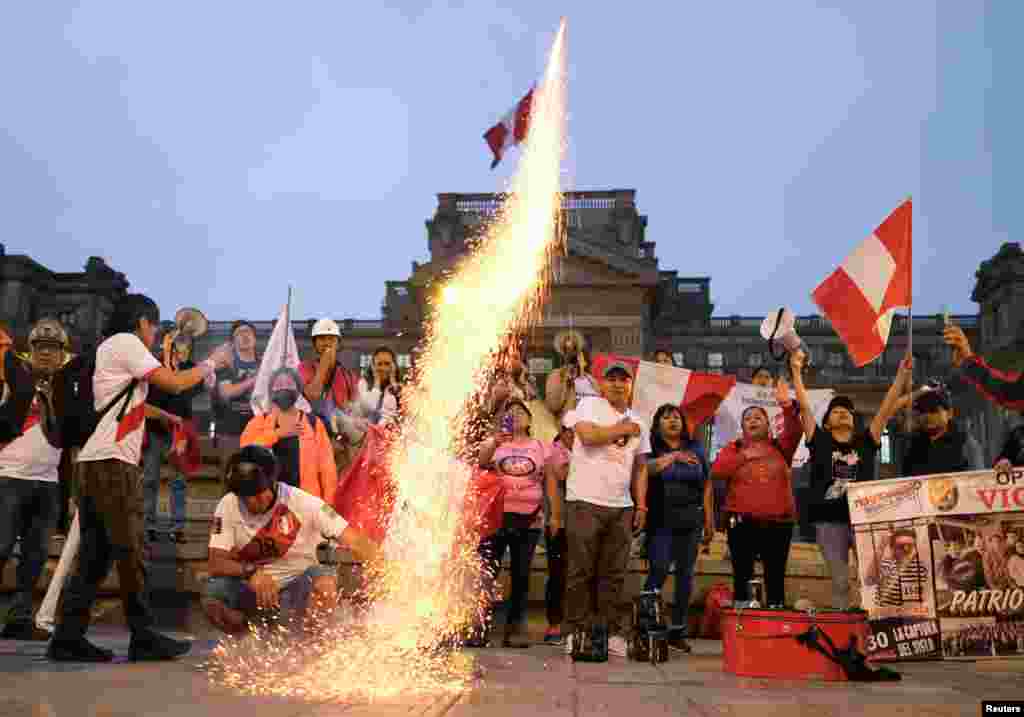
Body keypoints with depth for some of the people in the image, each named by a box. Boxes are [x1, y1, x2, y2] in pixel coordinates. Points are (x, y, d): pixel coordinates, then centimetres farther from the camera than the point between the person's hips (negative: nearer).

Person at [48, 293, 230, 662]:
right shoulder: (125, 342, -4)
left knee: (95, 553, 8)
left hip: (96, 462, 10)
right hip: (111, 461, -10)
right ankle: (144, 637, -3)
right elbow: (174, 383, -9)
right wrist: (211, 363, 5)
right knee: (130, 551, -7)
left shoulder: (110, 348, 24)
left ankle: (69, 637, 7)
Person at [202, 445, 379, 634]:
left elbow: (355, 541, -21)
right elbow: (216, 563, -15)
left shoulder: (302, 502, -16)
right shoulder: (228, 507, -10)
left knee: (326, 583, -32)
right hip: (250, 585, 2)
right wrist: (251, 571, -34)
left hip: (297, 583, -1)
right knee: (212, 601, -27)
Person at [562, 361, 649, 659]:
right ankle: (577, 631, 7)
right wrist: (623, 429, -4)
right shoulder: (590, 405, 1)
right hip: (585, 502, -5)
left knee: (614, 574, 6)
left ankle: (609, 632, 13)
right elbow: (588, 435, -18)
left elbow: (640, 467, 19)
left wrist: (641, 505, 9)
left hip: (622, 506, 5)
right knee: (581, 571, -1)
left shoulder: (638, 423, 17)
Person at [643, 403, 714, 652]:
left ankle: (678, 630, 11)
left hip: (690, 520, 4)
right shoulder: (651, 448, 3)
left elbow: (706, 485, 13)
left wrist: (709, 520, 9)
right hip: (661, 521, -3)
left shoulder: (696, 448, 13)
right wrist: (673, 456, -31)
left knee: (685, 573, 4)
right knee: (659, 570, -11)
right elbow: (647, 468, -18)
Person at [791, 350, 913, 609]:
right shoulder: (820, 442, 7)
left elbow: (887, 409, 6)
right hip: (829, 520, -1)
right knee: (840, 581, 5)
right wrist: (796, 371, 0)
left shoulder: (866, 441, 11)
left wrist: (902, 374, 0)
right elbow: (804, 407, 3)